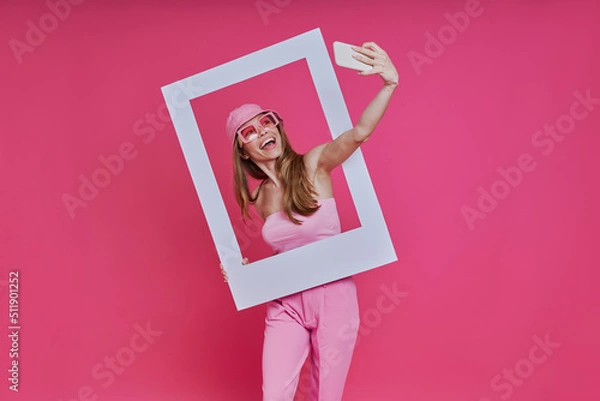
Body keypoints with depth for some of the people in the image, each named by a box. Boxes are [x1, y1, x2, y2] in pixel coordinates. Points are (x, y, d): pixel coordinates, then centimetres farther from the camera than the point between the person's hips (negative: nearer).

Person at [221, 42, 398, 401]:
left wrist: (389, 84, -43)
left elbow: (358, 133, -28)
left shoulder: (314, 164, -9)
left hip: (334, 296, -3)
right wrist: (245, 271, -2)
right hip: (286, 303, 3)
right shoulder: (260, 199, 3)